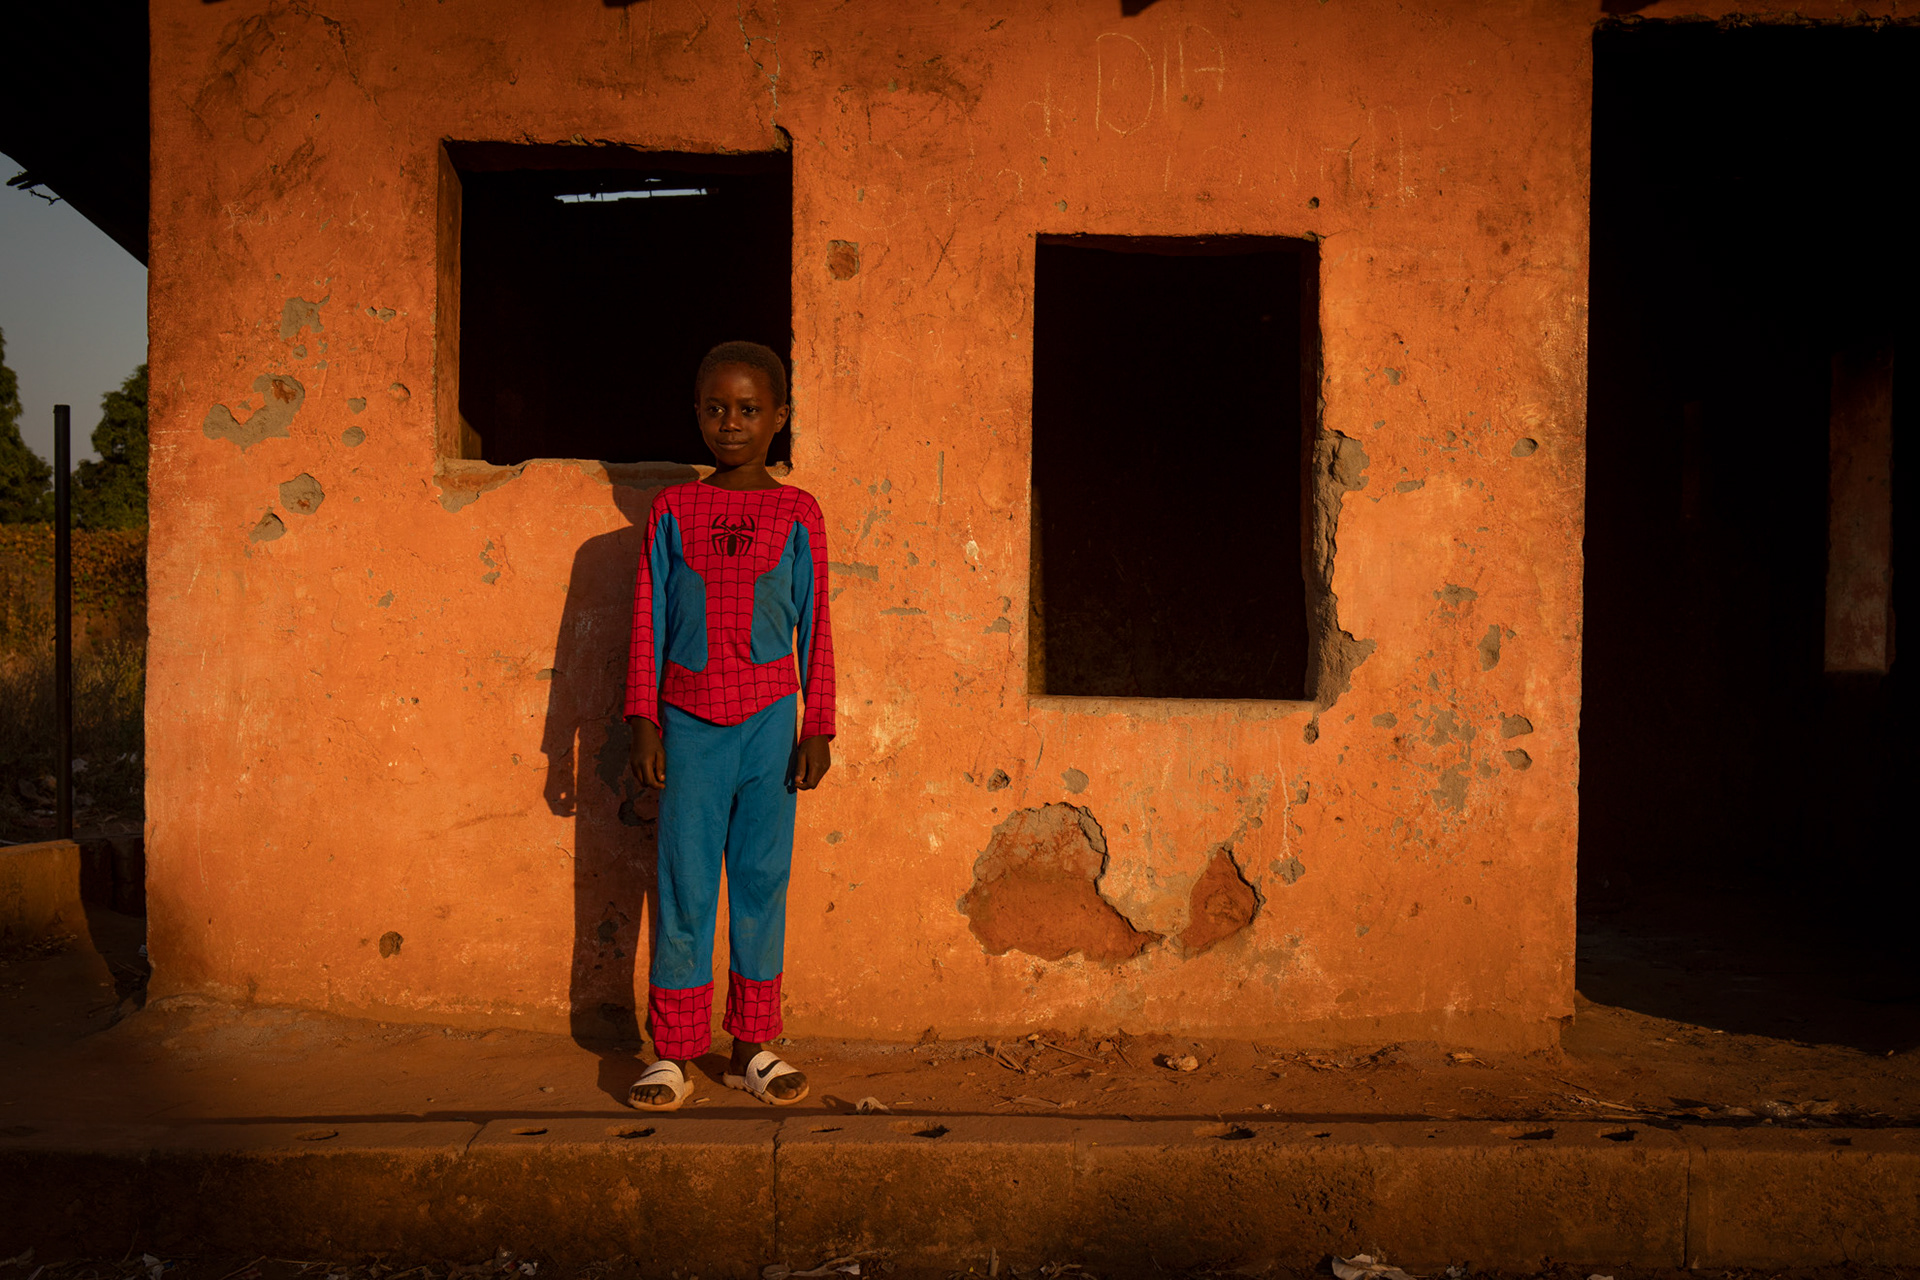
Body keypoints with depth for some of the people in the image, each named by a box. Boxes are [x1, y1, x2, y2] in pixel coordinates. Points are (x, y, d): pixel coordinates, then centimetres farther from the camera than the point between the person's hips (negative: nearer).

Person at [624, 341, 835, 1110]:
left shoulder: (797, 515, 3)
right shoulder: (672, 512, 5)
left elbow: (814, 627, 4)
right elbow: (648, 620, 6)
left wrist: (817, 728, 1)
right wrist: (643, 720, 0)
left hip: (769, 721, 0)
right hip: (689, 721, 0)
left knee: (762, 881, 5)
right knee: (683, 885, 2)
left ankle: (752, 1048, 16)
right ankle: (674, 1054, 11)